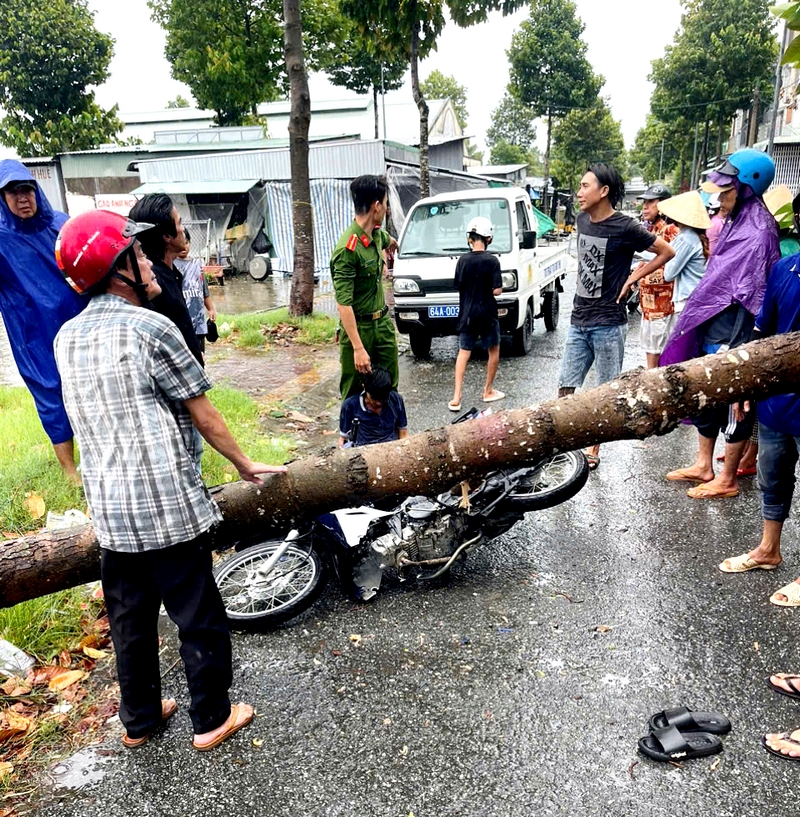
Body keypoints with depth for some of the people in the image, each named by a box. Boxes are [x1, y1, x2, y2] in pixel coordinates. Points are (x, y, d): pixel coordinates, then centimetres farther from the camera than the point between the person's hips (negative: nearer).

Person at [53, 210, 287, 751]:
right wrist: (245, 465, 5)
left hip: (109, 509, 7)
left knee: (130, 619, 20)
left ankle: (139, 718, 37)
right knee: (199, 618, 10)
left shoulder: (67, 338, 7)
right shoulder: (151, 328, -14)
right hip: (171, 505, -6)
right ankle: (212, 719, 26)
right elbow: (203, 415, -9)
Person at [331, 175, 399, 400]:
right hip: (359, 328, -8)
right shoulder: (348, 249, -24)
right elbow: (343, 303, -27)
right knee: (353, 394, 3)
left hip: (383, 322, 8)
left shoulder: (376, 234, 2)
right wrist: (358, 348, -29)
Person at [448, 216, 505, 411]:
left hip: (467, 315, 3)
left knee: (463, 352, 8)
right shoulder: (492, 261, -12)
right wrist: (486, 289, 6)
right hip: (487, 314, -3)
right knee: (493, 351, 16)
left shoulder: (463, 260, -3)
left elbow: (458, 286, 4)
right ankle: (488, 391, 23)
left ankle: (456, 397, -1)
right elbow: (497, 290, -14)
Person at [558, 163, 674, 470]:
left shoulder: (625, 227, -12)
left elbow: (667, 252, -4)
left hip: (608, 324, -6)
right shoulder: (582, 220, 7)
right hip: (578, 320, 6)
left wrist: (631, 279, -7)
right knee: (565, 387, 5)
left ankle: (593, 449, 17)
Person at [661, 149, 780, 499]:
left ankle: (727, 480, 20)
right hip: (711, 331, 9)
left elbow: (753, 298, -21)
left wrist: (740, 348, -21)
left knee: (735, 408, 5)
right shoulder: (734, 223, 9)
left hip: (732, 338, -9)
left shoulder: (757, 234, -19)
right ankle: (703, 465, 33)